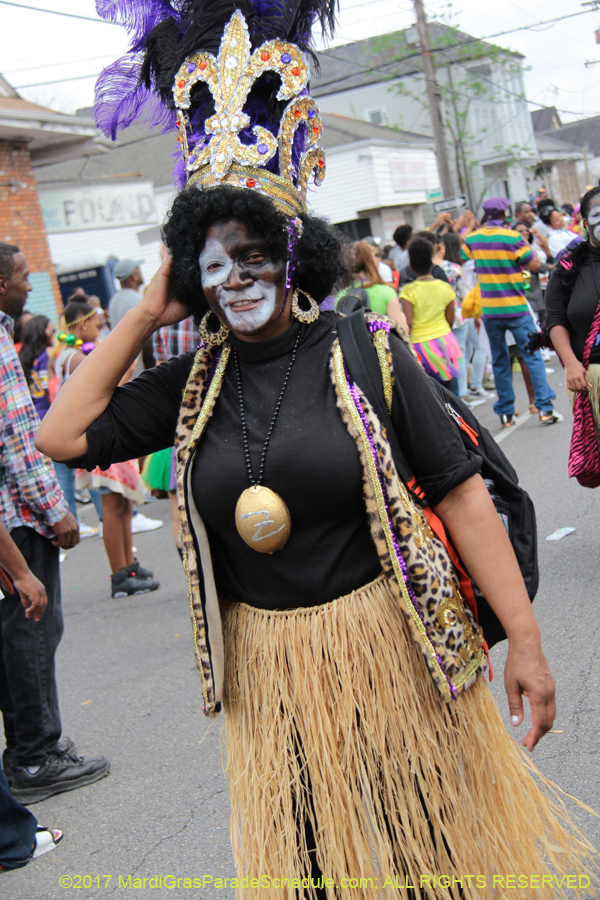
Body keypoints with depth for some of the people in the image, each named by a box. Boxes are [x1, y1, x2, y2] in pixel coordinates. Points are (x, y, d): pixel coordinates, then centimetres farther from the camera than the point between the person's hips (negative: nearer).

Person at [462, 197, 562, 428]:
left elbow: (460, 259, 22)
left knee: (499, 361, 11)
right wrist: (525, 246, 5)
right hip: (515, 309, -4)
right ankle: (545, 408, -4)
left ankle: (505, 413, 12)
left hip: (489, 311, 4)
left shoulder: (472, 239, 2)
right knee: (532, 357, 2)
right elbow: (535, 265, -9)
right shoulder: (512, 238, -11)